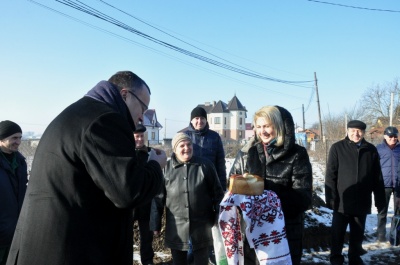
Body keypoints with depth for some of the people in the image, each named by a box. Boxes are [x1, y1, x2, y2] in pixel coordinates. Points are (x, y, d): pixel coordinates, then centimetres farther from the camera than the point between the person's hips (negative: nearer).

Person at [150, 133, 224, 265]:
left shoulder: (205, 165, -4)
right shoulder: (166, 168, -3)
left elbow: (217, 192, 2)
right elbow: (158, 198, 1)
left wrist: (219, 218, 3)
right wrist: (156, 224, 1)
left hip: (201, 224, 0)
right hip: (176, 226, 1)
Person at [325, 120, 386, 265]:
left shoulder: (371, 150, 3)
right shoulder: (337, 148, -6)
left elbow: (377, 177, 7)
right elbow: (330, 175, -7)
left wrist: (380, 200, 5)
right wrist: (330, 198, -12)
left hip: (362, 202, 3)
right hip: (342, 201, -2)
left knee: (358, 233, 15)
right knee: (338, 233, 8)